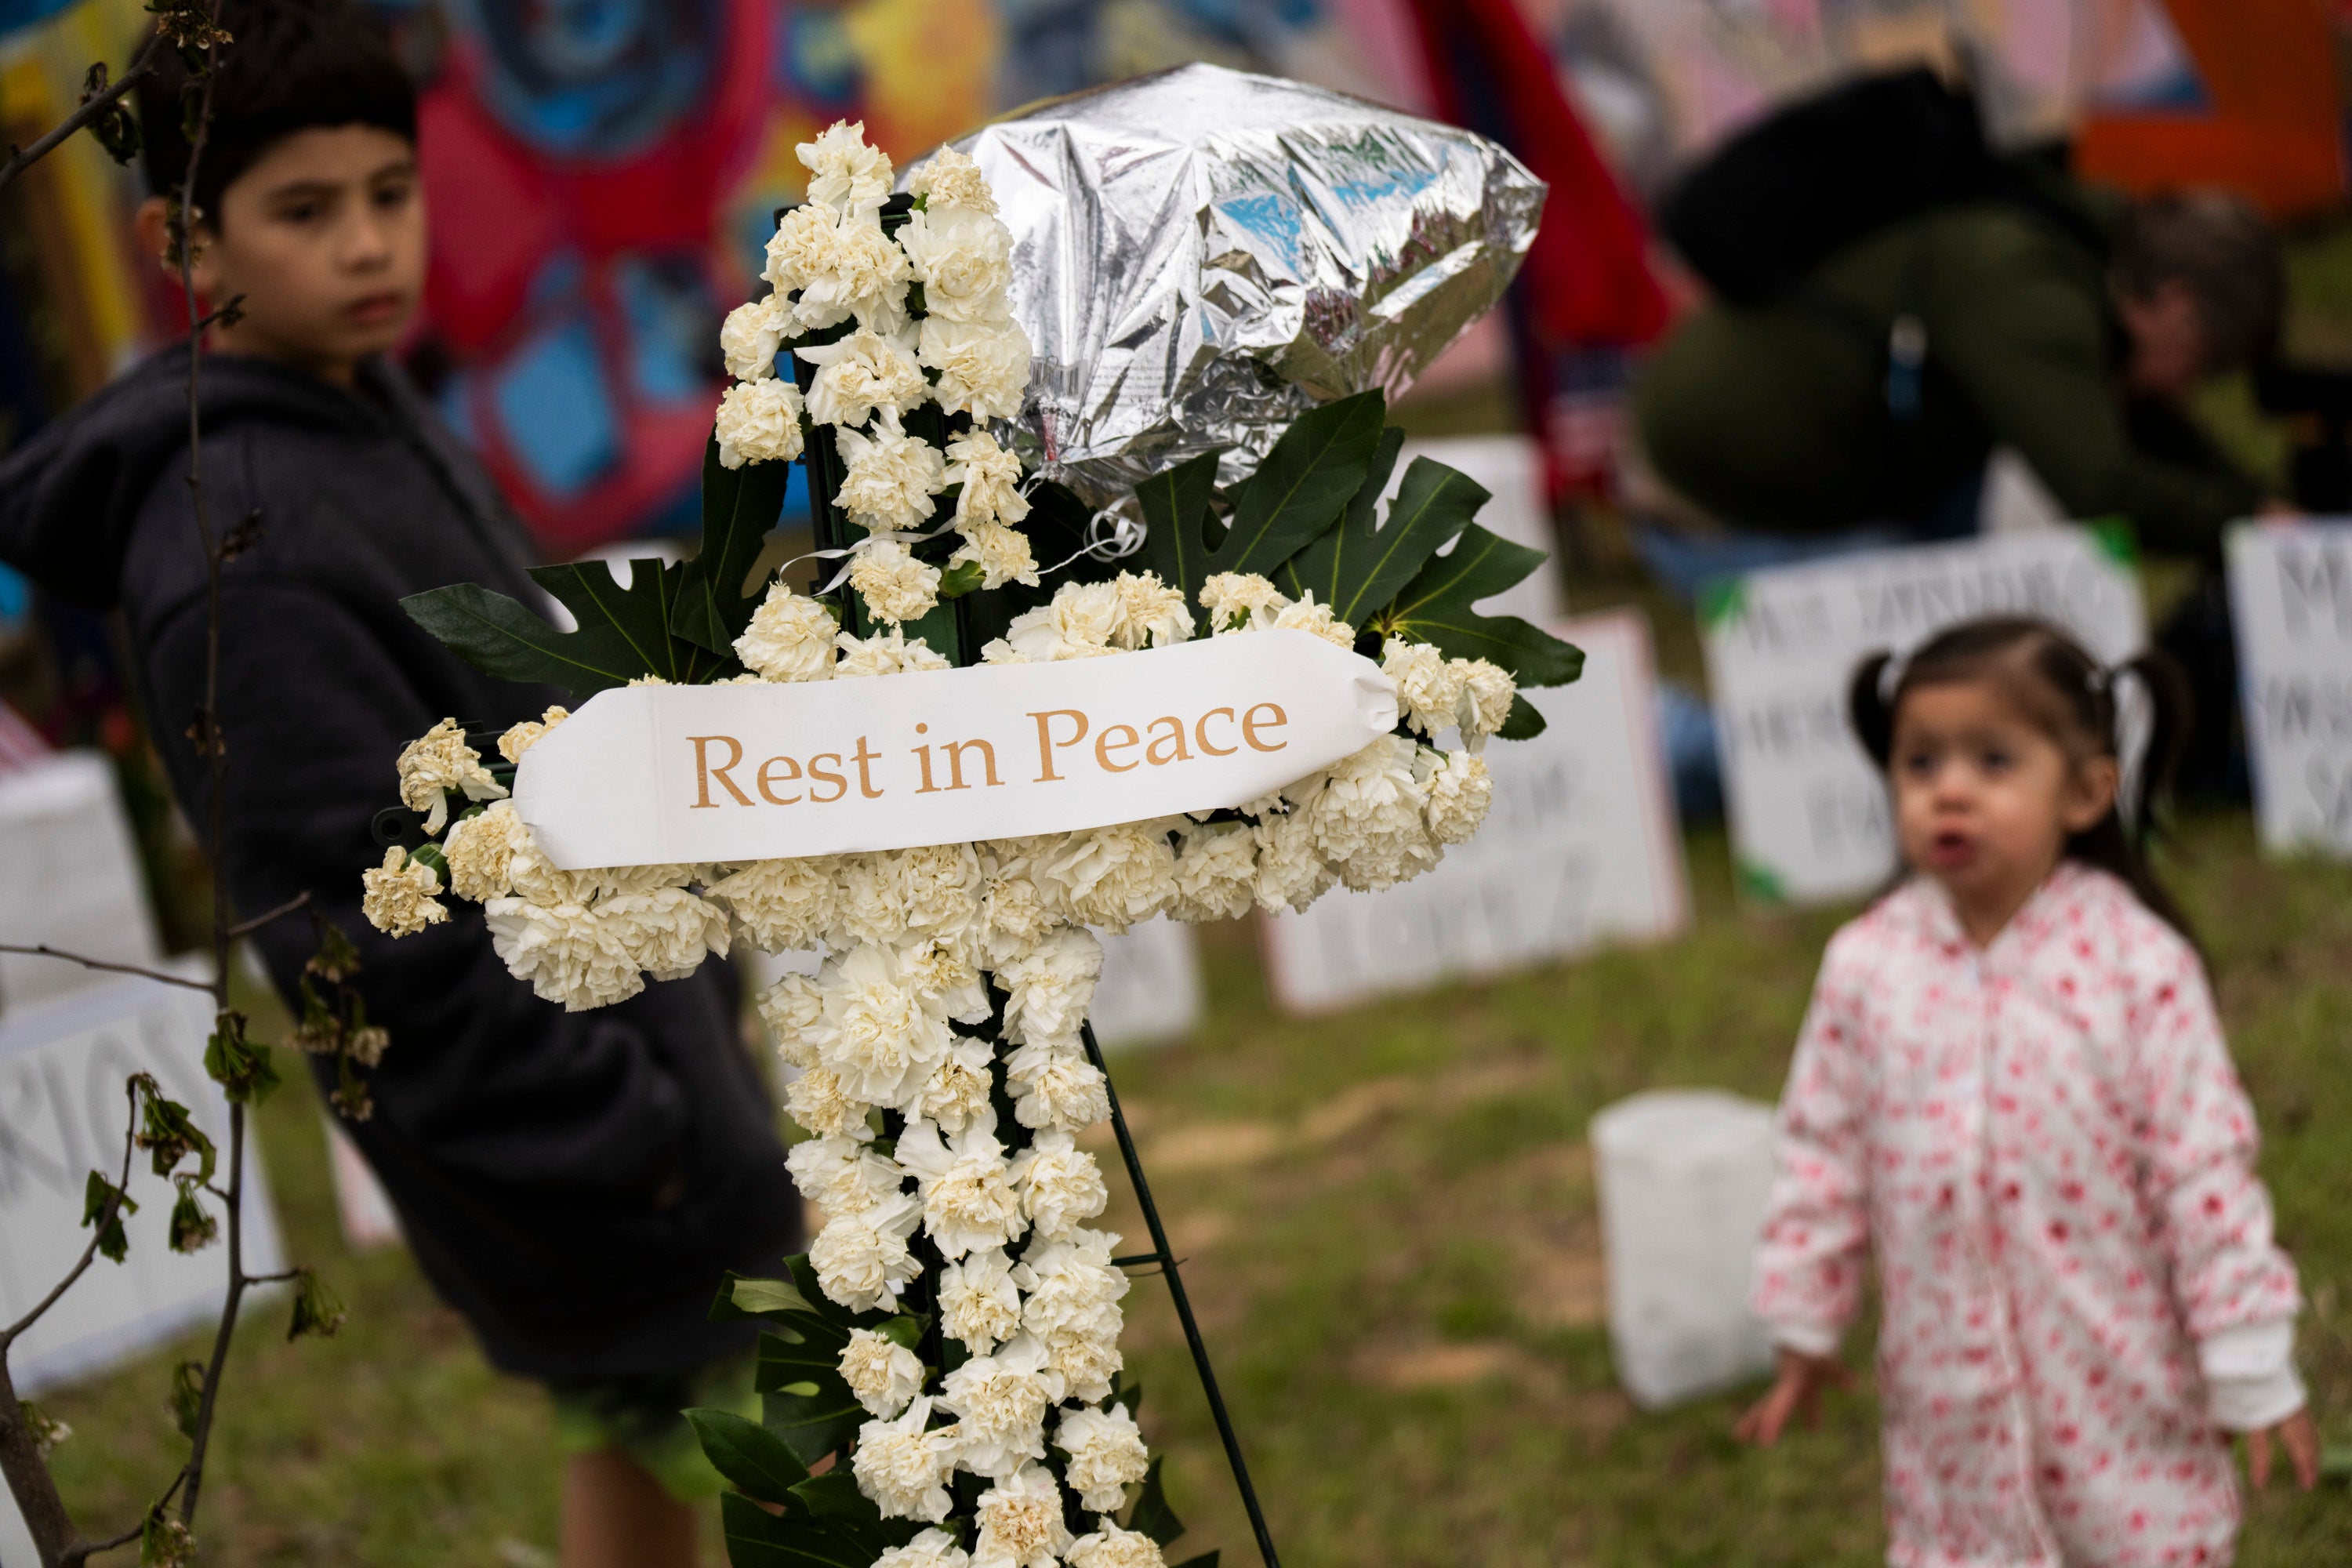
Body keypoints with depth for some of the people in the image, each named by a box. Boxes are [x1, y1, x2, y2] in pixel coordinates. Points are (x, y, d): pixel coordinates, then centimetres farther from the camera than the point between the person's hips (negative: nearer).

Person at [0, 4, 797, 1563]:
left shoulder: (372, 405, 5)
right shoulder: (242, 553, -26)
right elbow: (377, 920, -27)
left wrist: (679, 999, 17)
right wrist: (620, 1133, -22)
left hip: (612, 1028, 10)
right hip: (542, 1114, -10)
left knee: (633, 1433, 23)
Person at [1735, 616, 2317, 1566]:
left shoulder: (2136, 964, -14)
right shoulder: (1868, 969, -6)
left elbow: (2204, 1167, -10)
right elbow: (1824, 1157, 3)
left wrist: (2250, 1366, -7)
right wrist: (1805, 1329, 8)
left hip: (2122, 1380, -2)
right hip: (1951, 1396, 2)